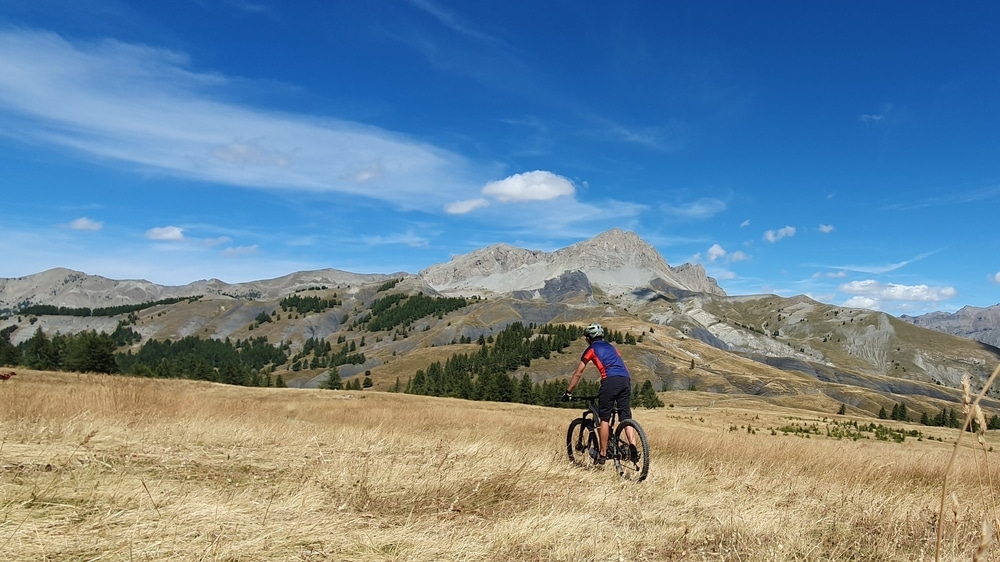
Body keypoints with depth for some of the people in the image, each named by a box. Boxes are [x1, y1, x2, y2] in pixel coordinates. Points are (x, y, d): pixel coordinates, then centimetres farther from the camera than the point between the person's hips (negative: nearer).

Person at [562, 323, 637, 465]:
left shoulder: (591, 349, 16)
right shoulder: (611, 347, 32)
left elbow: (578, 374, 17)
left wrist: (568, 392, 24)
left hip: (610, 380, -5)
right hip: (626, 380, 5)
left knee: (604, 419, 4)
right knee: (626, 418, 6)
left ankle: (603, 454, 6)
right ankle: (633, 447, -12)